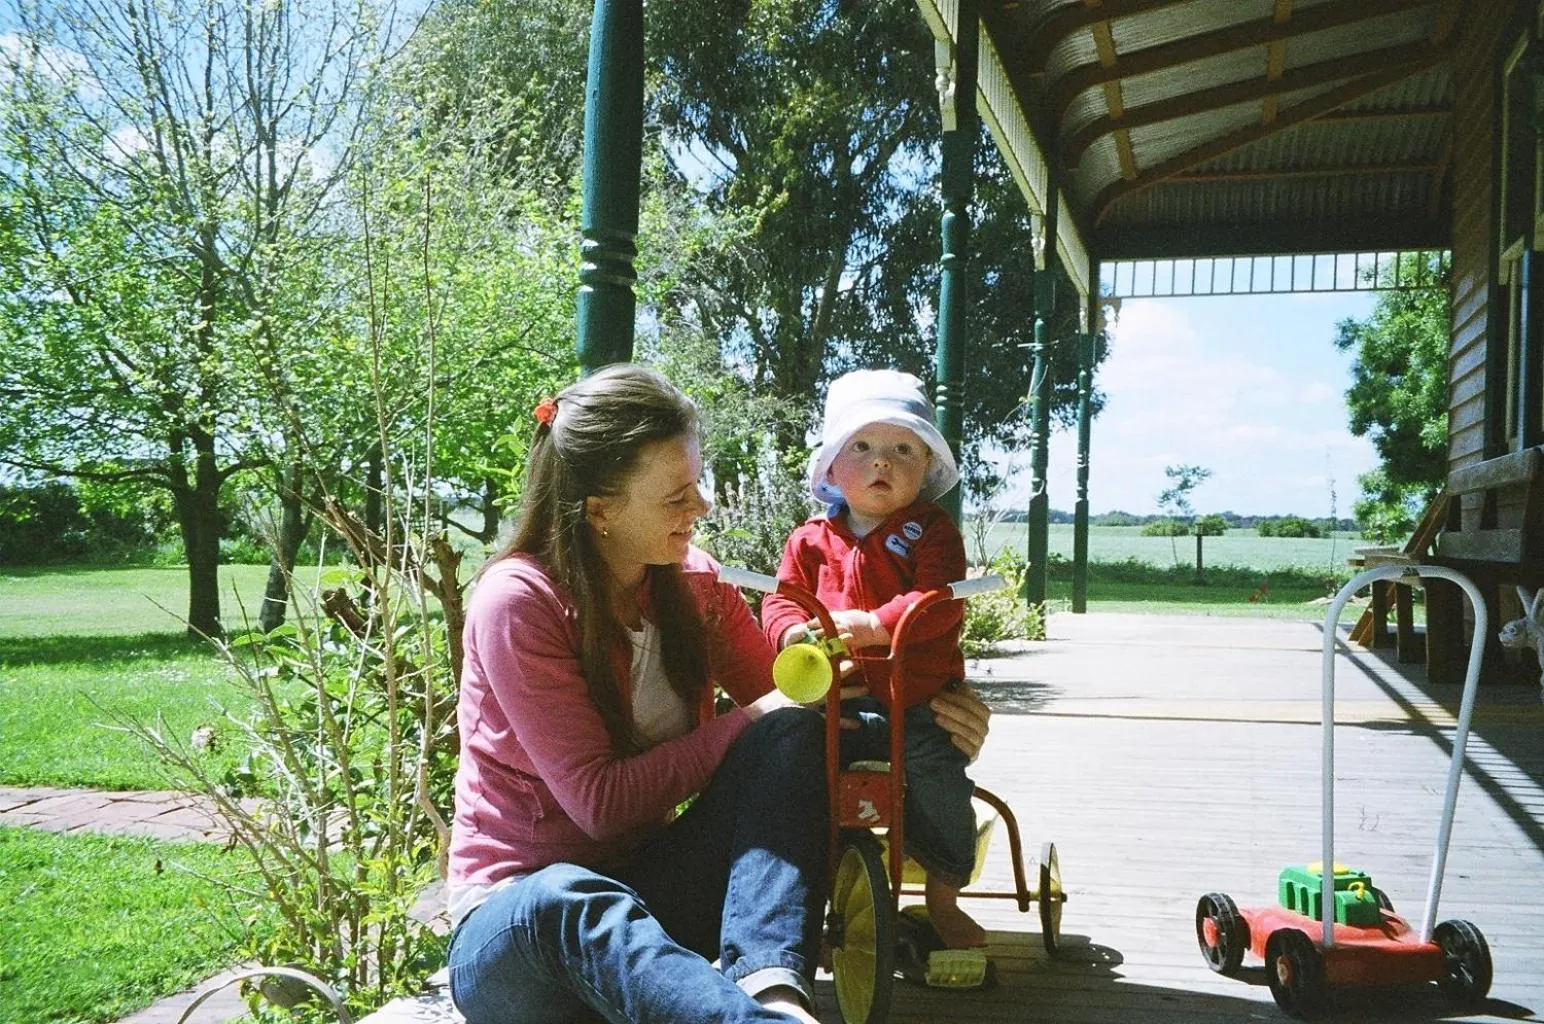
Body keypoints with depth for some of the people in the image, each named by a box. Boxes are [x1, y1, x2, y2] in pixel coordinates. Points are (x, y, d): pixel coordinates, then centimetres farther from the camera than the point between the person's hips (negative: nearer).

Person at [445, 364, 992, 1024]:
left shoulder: (695, 585, 2)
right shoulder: (518, 602, -16)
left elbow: (786, 701, 5)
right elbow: (602, 803, -19)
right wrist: (747, 721, -16)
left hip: (644, 893, 5)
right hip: (515, 918, -5)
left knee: (791, 733, -19)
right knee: (570, 903, -43)